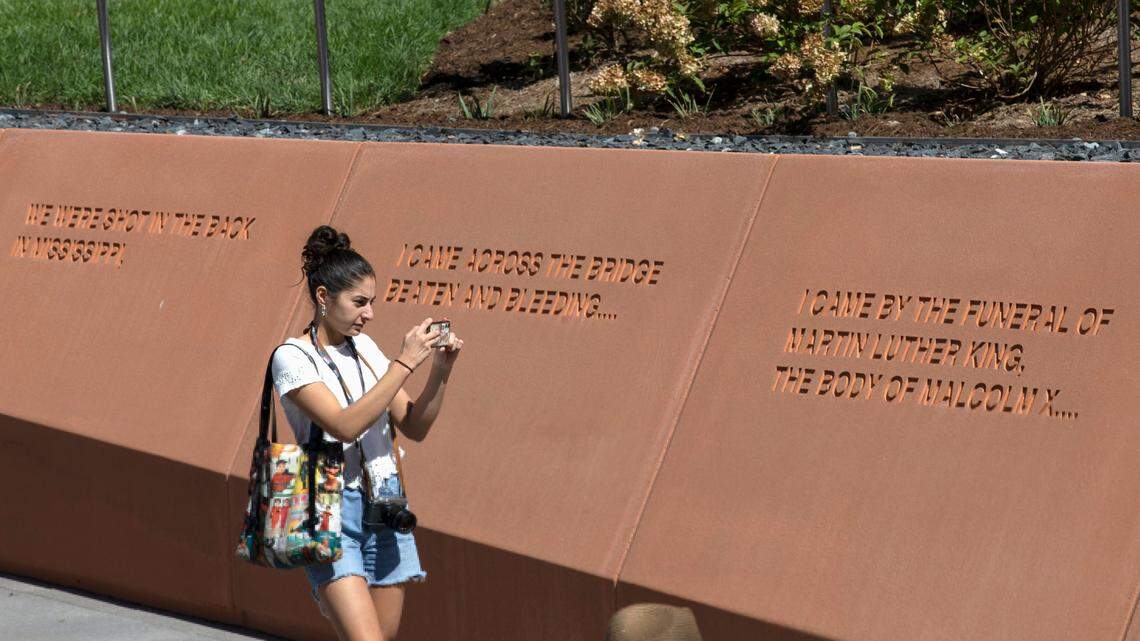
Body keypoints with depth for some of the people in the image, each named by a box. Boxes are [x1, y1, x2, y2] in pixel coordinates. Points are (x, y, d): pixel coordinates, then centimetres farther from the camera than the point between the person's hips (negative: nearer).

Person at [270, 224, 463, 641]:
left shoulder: (365, 348, 12)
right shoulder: (292, 357, -9)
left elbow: (414, 428, 12)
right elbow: (345, 426, -22)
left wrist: (440, 371, -3)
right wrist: (405, 364, -21)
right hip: (332, 511, -7)